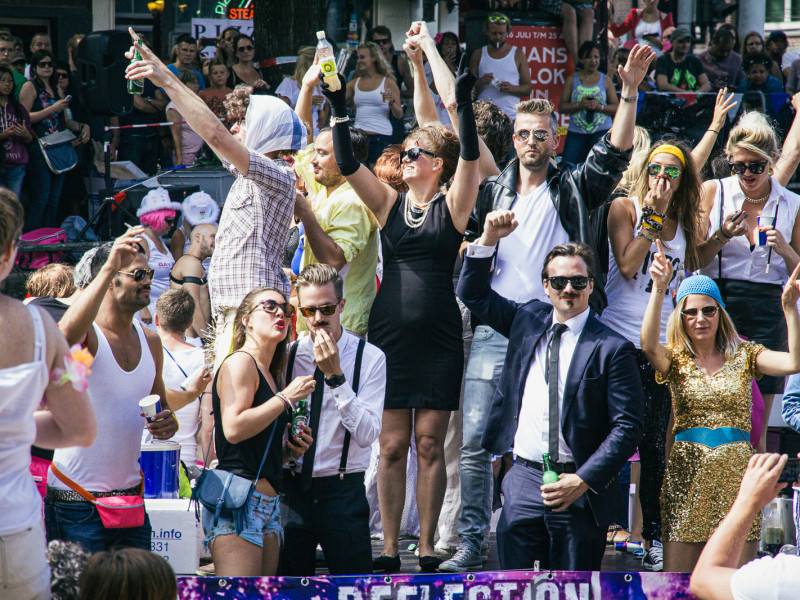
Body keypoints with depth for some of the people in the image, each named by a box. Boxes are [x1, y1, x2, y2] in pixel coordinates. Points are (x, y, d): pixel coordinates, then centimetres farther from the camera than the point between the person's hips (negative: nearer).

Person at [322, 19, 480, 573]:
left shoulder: (452, 205, 2)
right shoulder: (389, 203, 9)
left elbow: (470, 157, -12)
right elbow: (348, 164, 0)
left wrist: (465, 105, -23)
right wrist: (339, 110, -9)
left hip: (440, 336, -2)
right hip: (389, 333, 2)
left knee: (430, 443, 1)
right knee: (393, 445, 1)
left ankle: (427, 547, 7)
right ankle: (390, 548, 5)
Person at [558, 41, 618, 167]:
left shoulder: (606, 80, 7)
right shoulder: (572, 80, 7)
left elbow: (616, 108, 4)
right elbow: (562, 107, 3)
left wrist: (599, 106, -14)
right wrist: (580, 105, -14)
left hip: (602, 132, -1)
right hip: (576, 133, 1)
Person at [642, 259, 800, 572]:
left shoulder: (743, 355, 8)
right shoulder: (676, 359, 6)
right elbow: (648, 345, -17)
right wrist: (658, 288, -28)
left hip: (736, 474, 0)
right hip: (687, 475, 0)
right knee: (677, 581, -4)